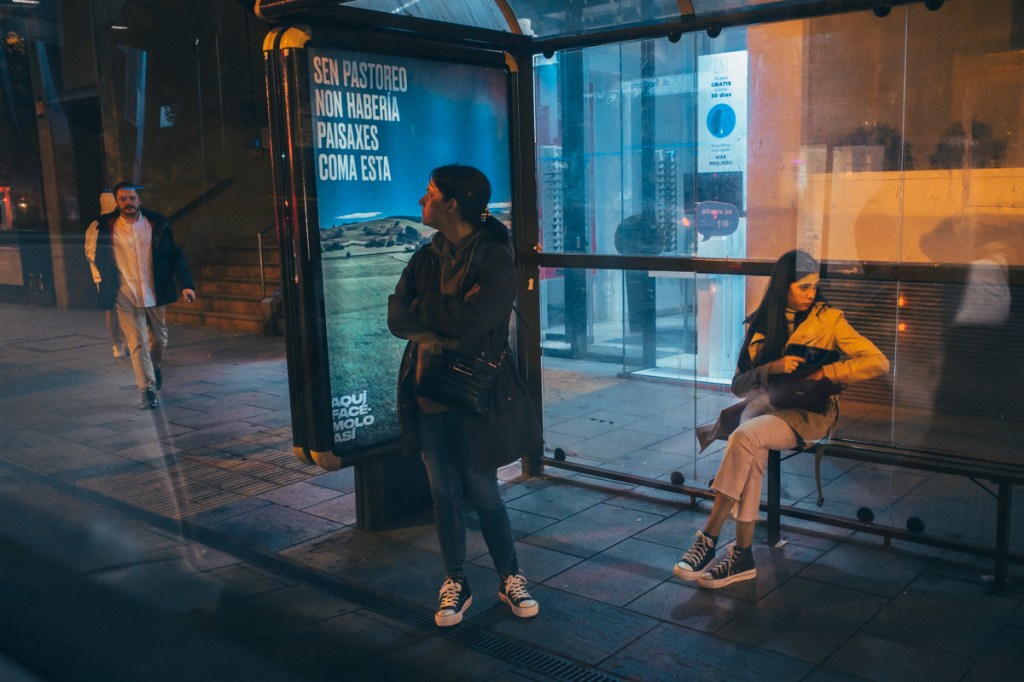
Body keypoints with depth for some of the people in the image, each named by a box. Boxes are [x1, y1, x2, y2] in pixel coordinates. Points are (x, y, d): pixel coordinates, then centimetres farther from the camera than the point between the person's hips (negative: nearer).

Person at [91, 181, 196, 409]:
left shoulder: (157, 224, 0)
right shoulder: (107, 227, -2)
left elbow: (175, 256, 0)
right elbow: (100, 261, 7)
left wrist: (185, 284, -9)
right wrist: (105, 290, -2)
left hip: (154, 294, 2)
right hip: (126, 297, -2)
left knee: (159, 338, 17)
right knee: (137, 344, -5)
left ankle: (155, 367, 46)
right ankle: (147, 391, -1)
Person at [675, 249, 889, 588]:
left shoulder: (828, 319, 2)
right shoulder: (759, 324, 11)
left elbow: (878, 362, -6)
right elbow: (739, 384, 5)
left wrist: (822, 372, -13)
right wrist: (774, 367, -14)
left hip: (809, 413, -3)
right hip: (764, 402, 3)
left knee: (745, 436, -32)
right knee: (752, 448, -33)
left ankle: (708, 539, -27)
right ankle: (742, 554, -30)